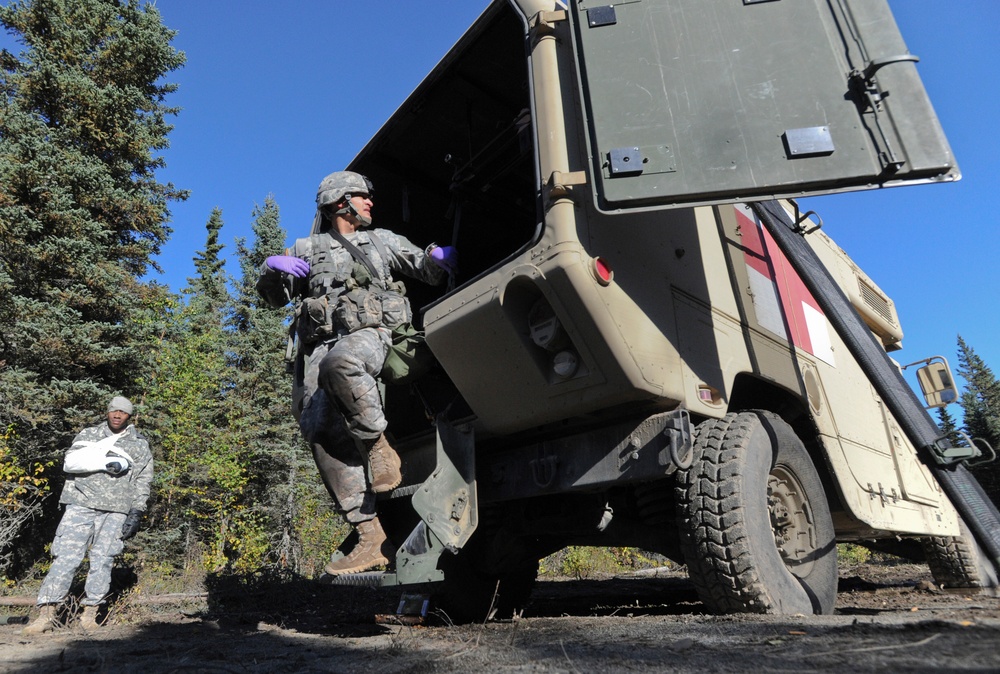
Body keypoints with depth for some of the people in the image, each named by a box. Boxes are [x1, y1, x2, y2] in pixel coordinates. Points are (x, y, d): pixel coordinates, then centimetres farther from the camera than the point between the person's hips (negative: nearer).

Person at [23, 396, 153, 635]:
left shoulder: (140, 445, 10)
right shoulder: (88, 434, 12)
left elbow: (142, 483, 6)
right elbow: (70, 462, -4)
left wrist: (136, 514, -3)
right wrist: (104, 461, -18)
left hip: (115, 512, 0)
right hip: (81, 505, 0)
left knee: (103, 561, 1)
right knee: (66, 557, -4)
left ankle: (90, 613, 11)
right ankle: (46, 613, 1)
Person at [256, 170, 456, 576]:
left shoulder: (382, 241, 25)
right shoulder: (307, 249, 24)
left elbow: (430, 273, 24)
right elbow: (273, 298, 20)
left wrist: (438, 258, 0)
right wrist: (272, 269, -2)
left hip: (369, 334, -2)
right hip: (320, 343, 2)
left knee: (339, 362, -39)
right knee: (320, 430, -16)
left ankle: (378, 444, -18)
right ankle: (370, 538, -16)